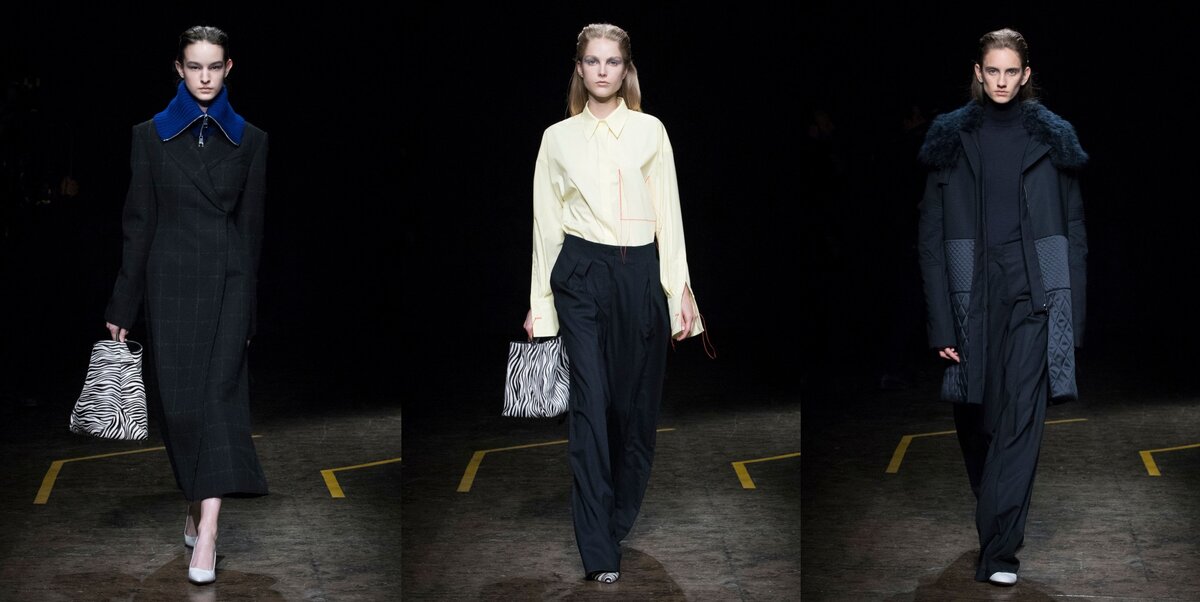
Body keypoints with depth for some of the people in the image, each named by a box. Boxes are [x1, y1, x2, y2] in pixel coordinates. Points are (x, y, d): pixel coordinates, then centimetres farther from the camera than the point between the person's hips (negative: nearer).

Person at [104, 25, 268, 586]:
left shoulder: (248, 140, 7)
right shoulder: (152, 135, 5)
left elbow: (252, 226, 8)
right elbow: (138, 222, 4)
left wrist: (250, 308, 6)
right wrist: (122, 304, 1)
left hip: (227, 280, 0)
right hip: (171, 280, 1)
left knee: (219, 393, -10)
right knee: (179, 402, 3)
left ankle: (207, 533, -14)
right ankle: (197, 507, 22)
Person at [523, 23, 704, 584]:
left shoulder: (650, 131, 8)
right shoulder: (558, 137, 8)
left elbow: (669, 214, 6)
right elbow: (547, 222, 10)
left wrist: (680, 290, 0)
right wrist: (539, 302, 8)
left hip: (641, 274, 1)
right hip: (581, 274, -1)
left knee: (638, 405, 5)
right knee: (590, 405, -8)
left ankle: (618, 522, 24)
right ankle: (599, 554, -8)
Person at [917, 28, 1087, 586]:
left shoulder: (1052, 138, 6)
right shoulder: (951, 138, 5)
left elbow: (1073, 231, 6)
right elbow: (932, 236, 1)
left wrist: (1073, 318, -1)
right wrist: (942, 322, -6)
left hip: (1033, 293, -1)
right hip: (971, 293, 1)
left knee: (1020, 416, -9)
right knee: (974, 413, 9)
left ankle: (999, 549, -9)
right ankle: (995, 515, 33)